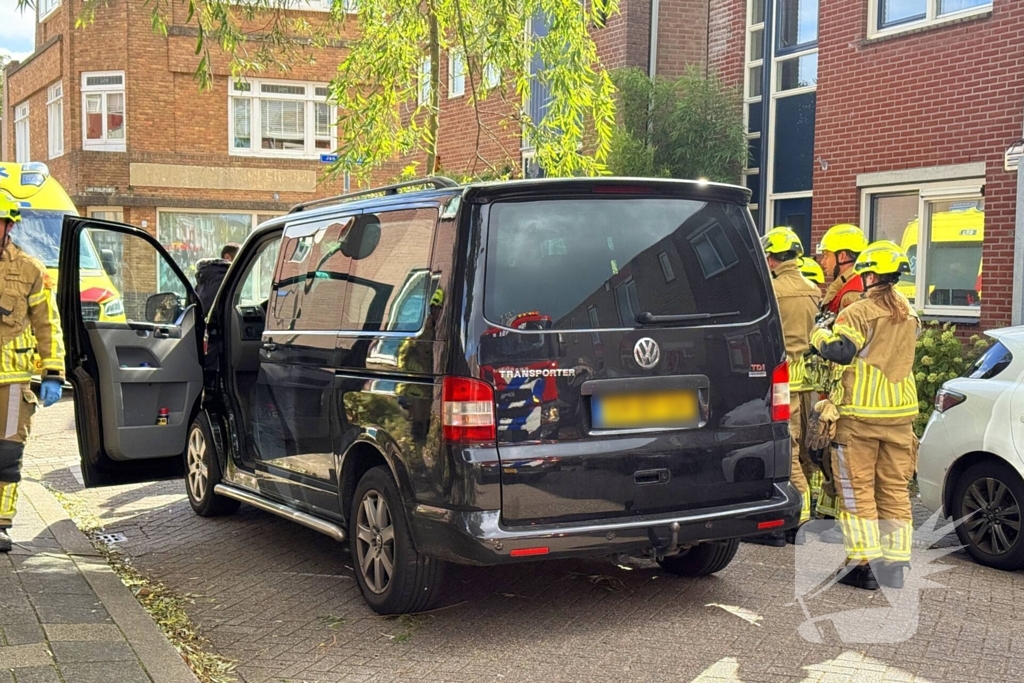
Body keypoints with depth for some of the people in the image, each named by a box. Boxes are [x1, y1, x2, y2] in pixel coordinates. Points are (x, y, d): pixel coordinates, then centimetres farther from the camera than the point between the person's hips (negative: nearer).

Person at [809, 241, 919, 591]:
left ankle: (866, 562, -2)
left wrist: (819, 334, -4)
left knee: (858, 488, 0)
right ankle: (896, 563, 12)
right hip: (900, 412, 6)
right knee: (895, 489, 9)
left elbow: (839, 352, -20)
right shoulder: (910, 315, 11)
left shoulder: (859, 312, -13)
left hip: (860, 414, -6)